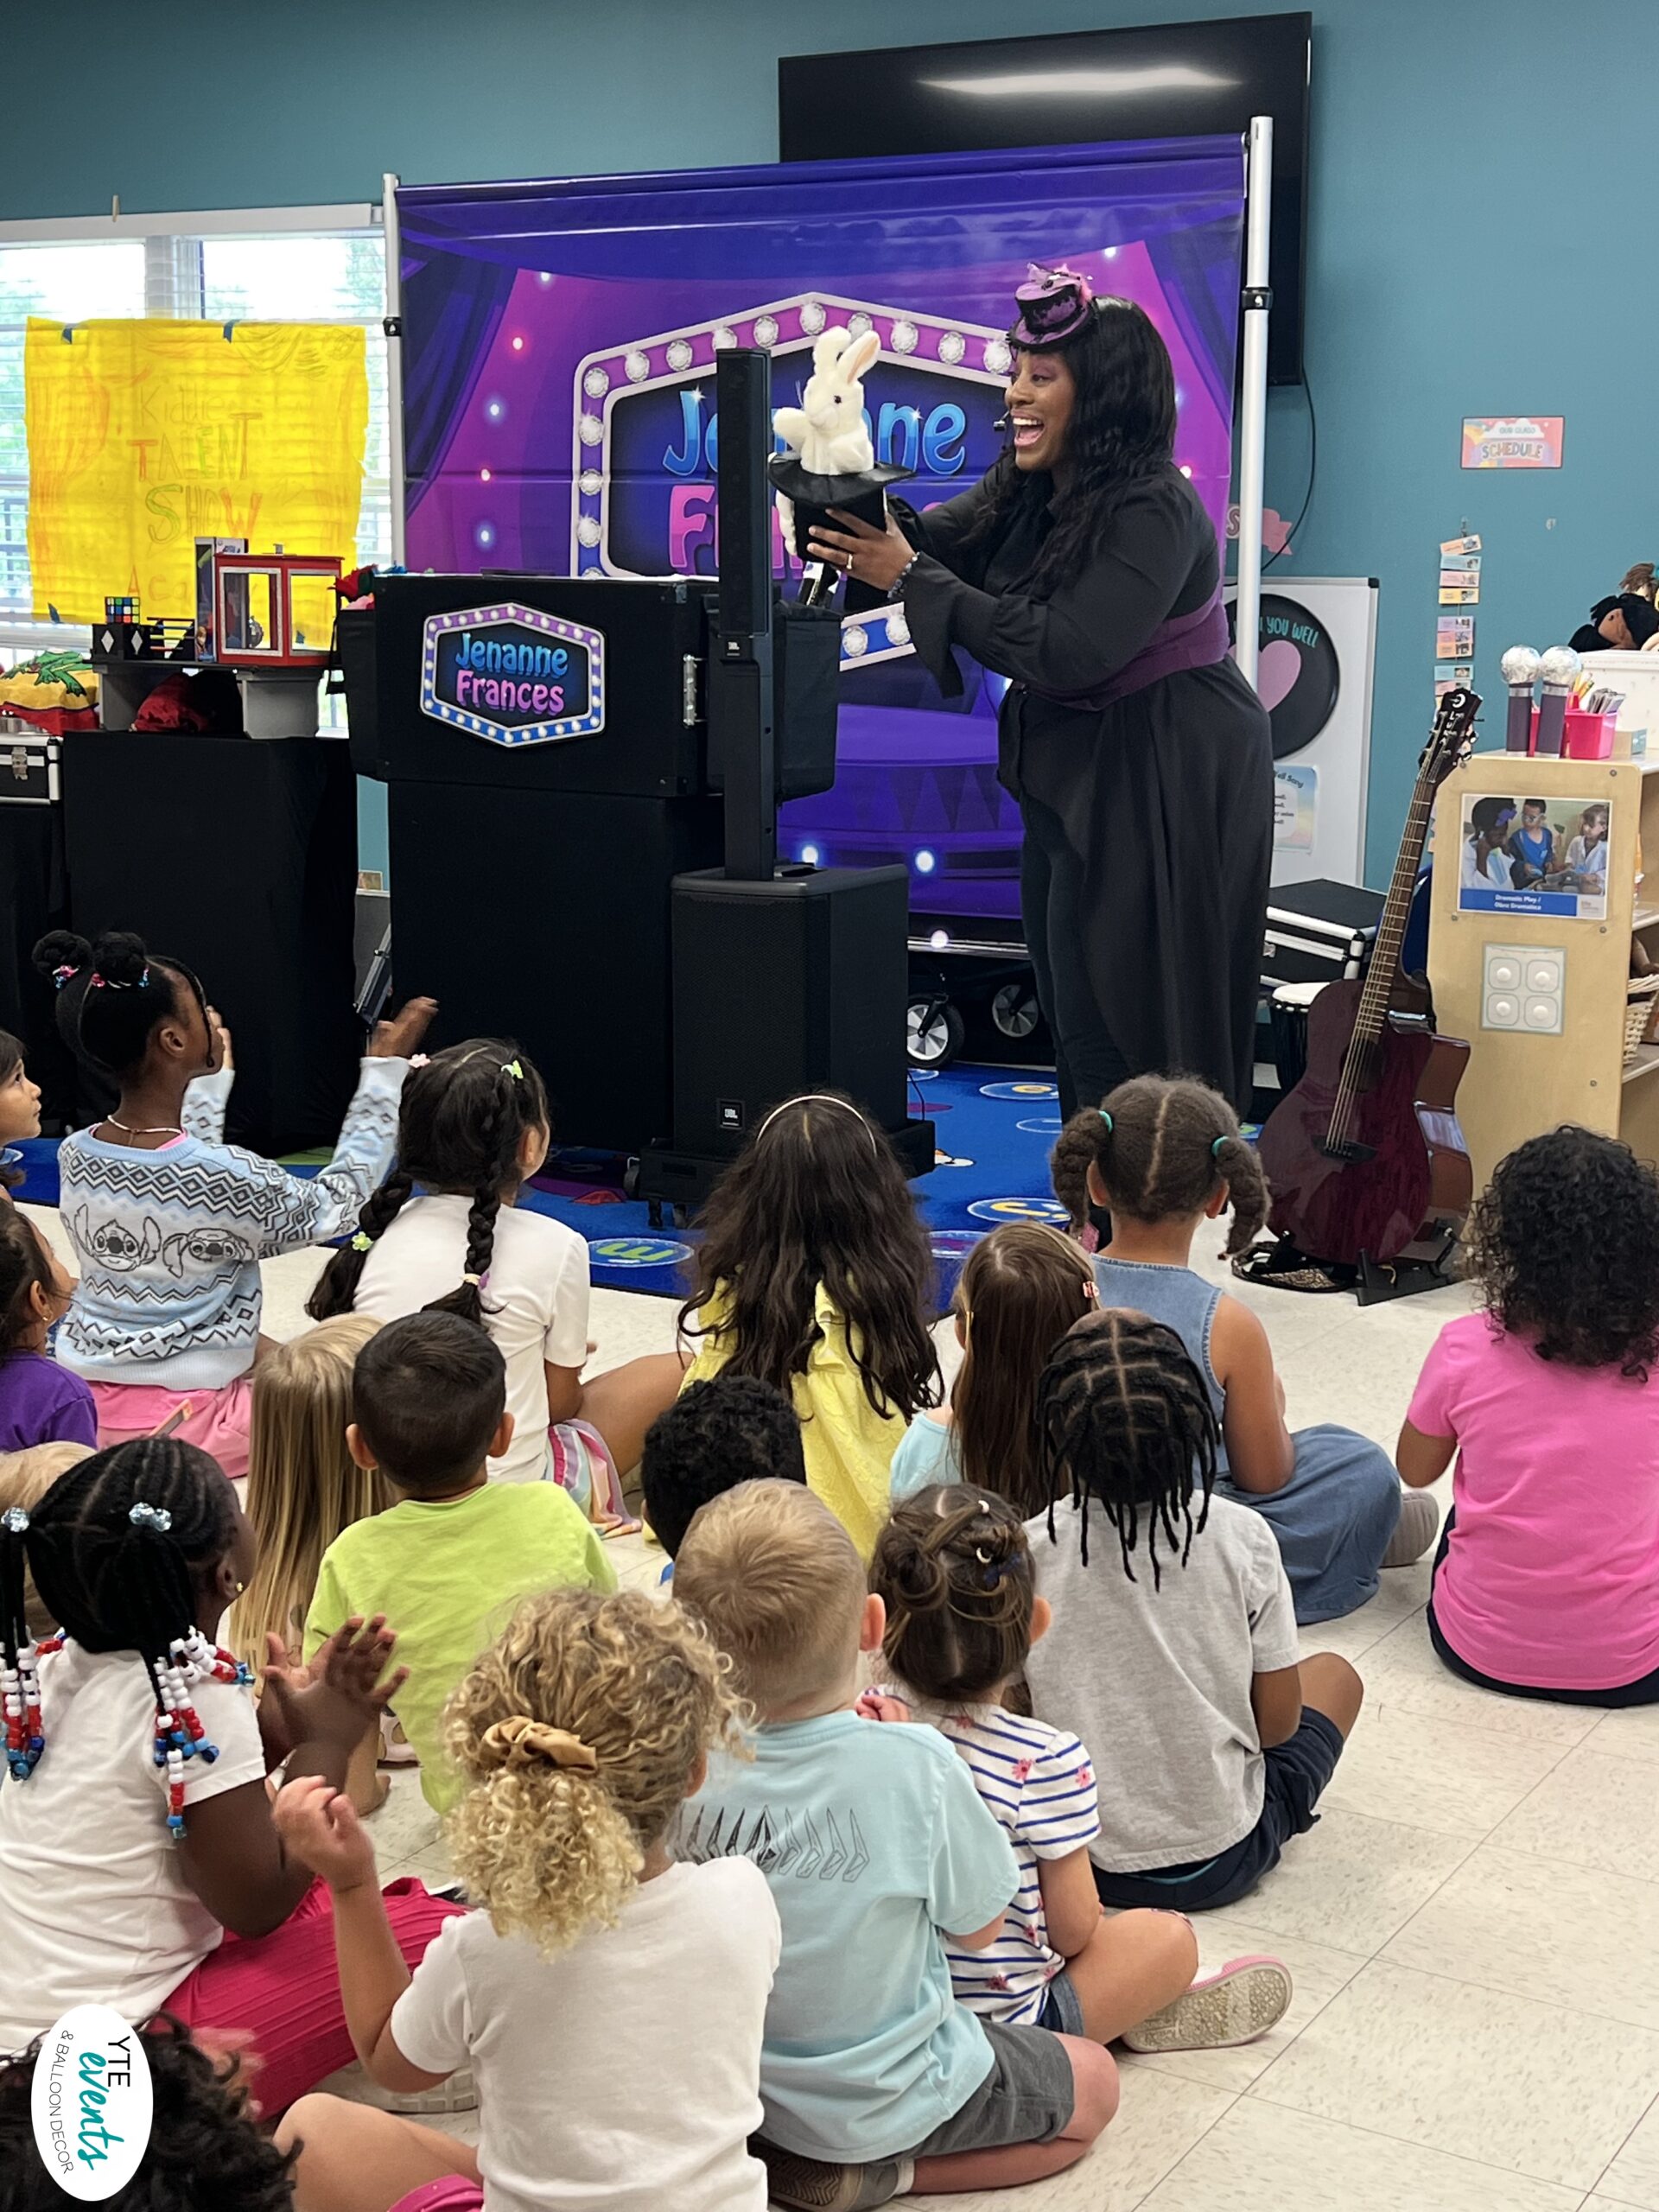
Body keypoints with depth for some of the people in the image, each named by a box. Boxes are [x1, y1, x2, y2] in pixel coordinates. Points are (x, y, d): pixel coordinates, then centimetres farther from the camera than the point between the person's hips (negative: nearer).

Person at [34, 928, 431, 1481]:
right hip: (176, 1427, -7)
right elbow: (331, 1206, -6)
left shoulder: (74, 1156, -4)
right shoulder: (221, 1178, -25)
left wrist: (210, 1078, 27)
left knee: (269, 1353, 29)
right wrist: (385, 1069, -3)